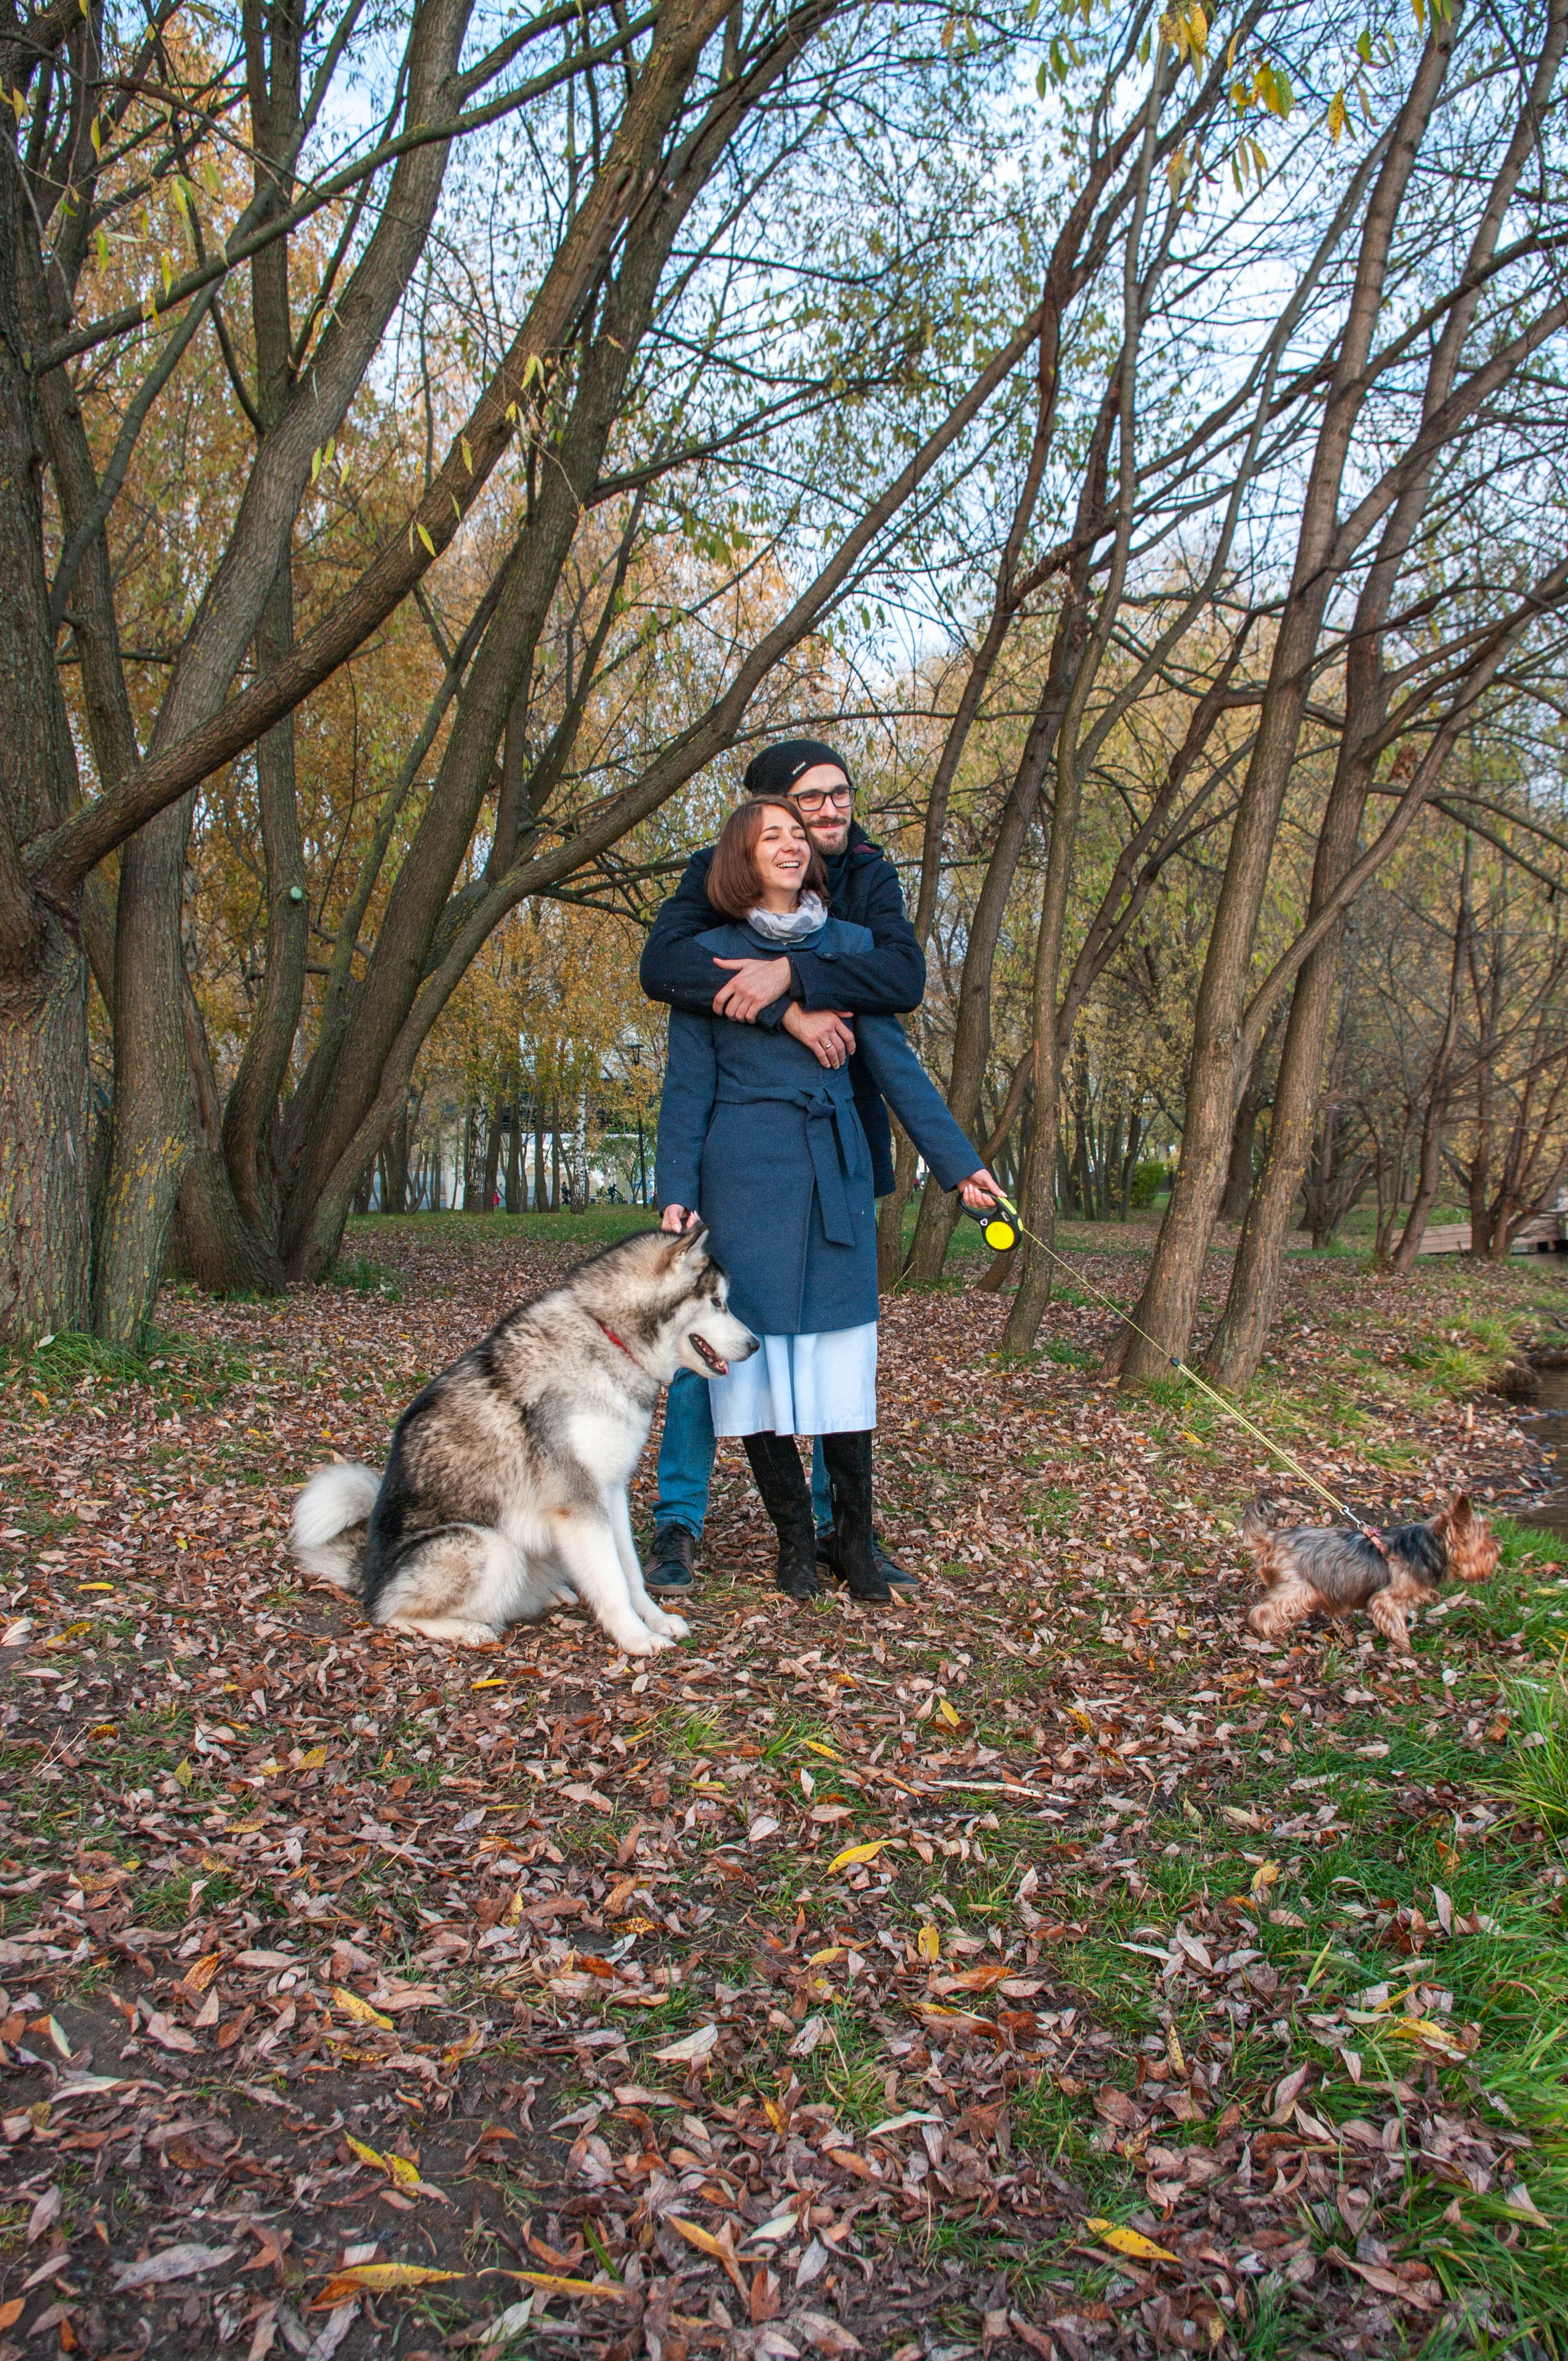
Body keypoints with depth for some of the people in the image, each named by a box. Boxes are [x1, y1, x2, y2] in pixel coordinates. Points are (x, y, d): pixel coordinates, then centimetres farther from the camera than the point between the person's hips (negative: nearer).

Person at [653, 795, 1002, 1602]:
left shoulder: (851, 945, 9)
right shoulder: (709, 953, 4)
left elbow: (896, 1066, 7)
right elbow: (688, 1083, 4)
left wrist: (959, 1163, 2)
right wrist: (677, 1192, -3)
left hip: (836, 1172, 2)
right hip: (745, 1176, -1)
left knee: (841, 1352, 2)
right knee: (757, 1351, 1)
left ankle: (855, 1542, 13)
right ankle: (794, 1542, 14)